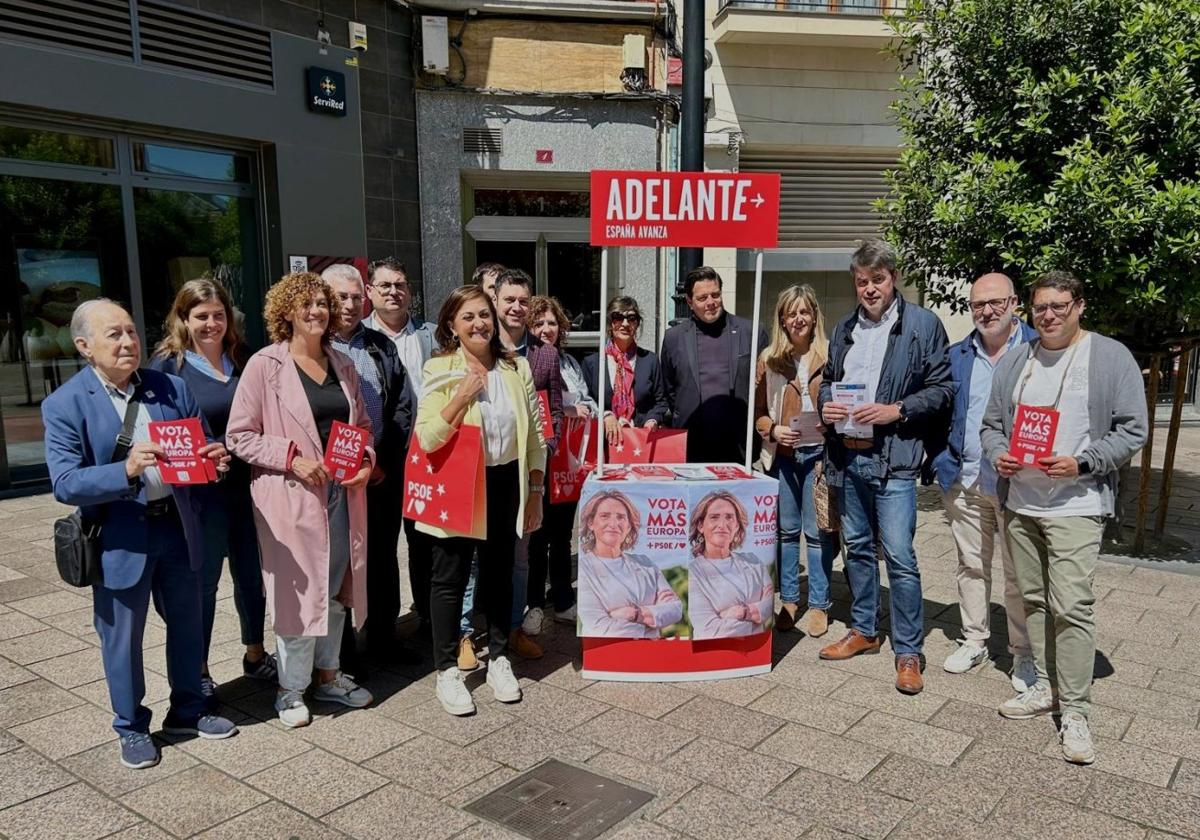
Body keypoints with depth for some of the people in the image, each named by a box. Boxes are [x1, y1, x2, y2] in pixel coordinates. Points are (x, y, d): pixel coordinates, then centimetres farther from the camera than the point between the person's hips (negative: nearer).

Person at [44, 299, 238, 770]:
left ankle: (187, 712, 37)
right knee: (122, 639, 10)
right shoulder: (64, 405, -10)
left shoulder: (172, 388, 2)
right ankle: (131, 728, 32)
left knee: (187, 626, 17)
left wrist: (215, 456, -17)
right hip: (119, 537, -4)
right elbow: (65, 484, -17)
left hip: (178, 527, 4)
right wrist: (126, 471, -34)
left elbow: (201, 446, 7)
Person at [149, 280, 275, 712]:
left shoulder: (244, 360, 8)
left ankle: (255, 655, 33)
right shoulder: (167, 365, -5)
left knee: (253, 573, 14)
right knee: (203, 581, 7)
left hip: (249, 485, 4)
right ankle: (198, 673, 23)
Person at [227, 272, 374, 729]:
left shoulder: (342, 365, 10)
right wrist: (292, 458, -18)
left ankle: (328, 675, 32)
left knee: (336, 589, 15)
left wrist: (366, 459, -2)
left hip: (343, 493, 5)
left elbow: (362, 424, 17)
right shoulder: (265, 365, -7)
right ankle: (290, 688, 21)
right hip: (292, 497, -5)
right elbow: (239, 436, -8)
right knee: (300, 593, 2)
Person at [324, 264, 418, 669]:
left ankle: (383, 637, 29)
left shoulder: (383, 346, 9)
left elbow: (403, 407, 9)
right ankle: (341, 648, 20)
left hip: (385, 472, 4)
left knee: (384, 557, 14)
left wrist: (386, 461, -1)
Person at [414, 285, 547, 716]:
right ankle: (447, 670, 19)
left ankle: (498, 658, 31)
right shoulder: (440, 370, -7)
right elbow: (427, 438, -16)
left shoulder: (516, 368, 2)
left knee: (500, 572, 14)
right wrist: (463, 396, -24)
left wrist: (535, 492, 5)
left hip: (506, 483, 3)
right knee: (450, 576, 5)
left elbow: (535, 435, 6)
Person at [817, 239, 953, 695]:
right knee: (858, 548, 15)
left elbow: (942, 388, -4)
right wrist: (826, 405, 1)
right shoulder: (844, 328, 14)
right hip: (848, 456, 6)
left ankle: (908, 652, 6)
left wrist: (896, 411, -17)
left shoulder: (923, 324, -3)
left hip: (893, 458, -6)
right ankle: (864, 631, 30)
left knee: (899, 556, -6)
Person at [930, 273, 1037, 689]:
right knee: (971, 566, 14)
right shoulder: (957, 356, 9)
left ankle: (1023, 654, 19)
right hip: (965, 482, 4)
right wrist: (942, 465, 5)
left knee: (1019, 573, 5)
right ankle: (974, 641, 28)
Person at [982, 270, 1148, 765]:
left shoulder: (1111, 357, -2)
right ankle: (1045, 686, 27)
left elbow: (1133, 429, -4)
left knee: (1071, 606, -9)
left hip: (1075, 506, -5)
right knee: (1034, 600, 13)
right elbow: (991, 423, 16)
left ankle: (1075, 711, 2)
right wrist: (996, 454, -4)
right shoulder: (1014, 362, 12)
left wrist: (1082, 463, -16)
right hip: (1019, 503, 5)